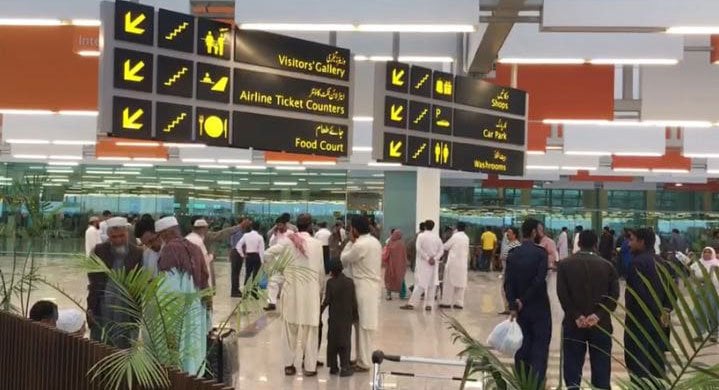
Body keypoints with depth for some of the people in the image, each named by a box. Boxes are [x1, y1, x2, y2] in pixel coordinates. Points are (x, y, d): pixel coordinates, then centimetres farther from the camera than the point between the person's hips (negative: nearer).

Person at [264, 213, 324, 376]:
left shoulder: (288, 241, -1)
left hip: (291, 287, 1)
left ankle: (289, 364, 16)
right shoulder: (317, 243, -2)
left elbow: (268, 253, -5)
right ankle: (310, 366, 10)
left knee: (289, 327, 12)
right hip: (310, 288, -1)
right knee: (310, 329, 7)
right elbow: (321, 270, 3)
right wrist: (321, 289, 15)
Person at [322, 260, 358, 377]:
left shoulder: (330, 282, -8)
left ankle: (333, 367, 15)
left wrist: (321, 310, 7)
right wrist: (355, 315, 10)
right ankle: (345, 368, 0)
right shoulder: (350, 282, -4)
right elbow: (354, 301, -1)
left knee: (332, 341, 10)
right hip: (346, 318, 0)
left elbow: (327, 300, -8)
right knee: (345, 341, 4)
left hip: (334, 317, 0)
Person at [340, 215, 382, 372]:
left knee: (364, 325, -2)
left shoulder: (360, 245, -19)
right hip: (372, 286, 9)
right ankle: (363, 358, 23)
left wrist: (350, 242, 1)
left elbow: (343, 260, -6)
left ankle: (363, 363, 4)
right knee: (365, 325, 15)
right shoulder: (374, 241, 10)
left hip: (364, 288, -9)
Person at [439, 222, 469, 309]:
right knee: (460, 283, 7)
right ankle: (459, 303, 5)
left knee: (449, 282, 1)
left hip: (453, 262, -5)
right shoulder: (466, 238, 9)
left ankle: (447, 302, 1)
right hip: (462, 263, 5)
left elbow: (445, 247, -2)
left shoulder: (455, 236, -10)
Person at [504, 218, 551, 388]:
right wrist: (523, 301, -11)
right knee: (540, 348, 0)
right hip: (539, 308, -4)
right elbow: (539, 280, -19)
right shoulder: (541, 252, -11)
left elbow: (508, 283, -4)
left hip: (520, 308, 4)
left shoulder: (512, 254, 2)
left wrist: (513, 306, -6)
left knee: (522, 346, 11)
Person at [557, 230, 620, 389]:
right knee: (601, 368, 6)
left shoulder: (564, 264, 1)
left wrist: (576, 316, -10)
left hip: (574, 323, 0)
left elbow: (562, 294, -9)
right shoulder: (607, 265, 2)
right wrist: (598, 315, -12)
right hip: (601, 324, 0)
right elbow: (614, 295, -7)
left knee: (573, 366, 5)